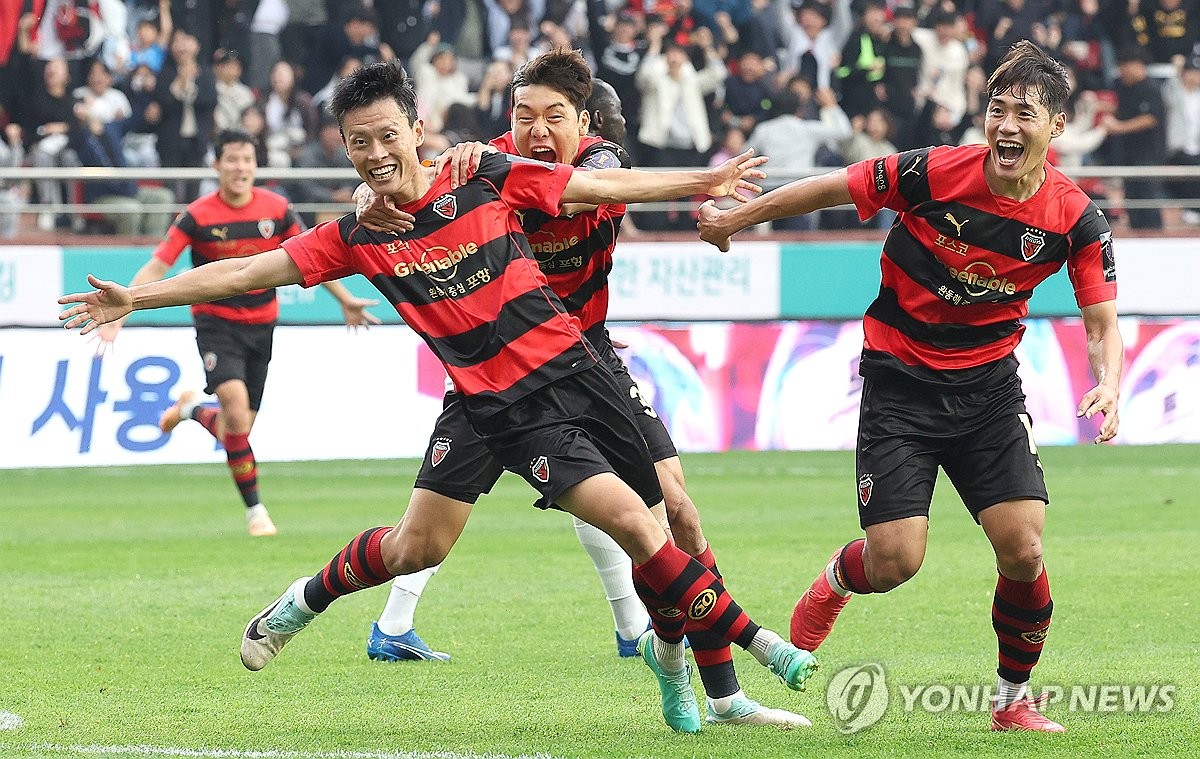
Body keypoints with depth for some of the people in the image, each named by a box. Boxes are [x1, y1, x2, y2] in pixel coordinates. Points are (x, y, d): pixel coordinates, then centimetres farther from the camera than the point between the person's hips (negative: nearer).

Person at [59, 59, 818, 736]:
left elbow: (605, 186, 4)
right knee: (633, 525, -16)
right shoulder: (356, 239, 1)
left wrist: (703, 182, 3)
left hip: (576, 370, 2)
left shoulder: (488, 180, -1)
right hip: (507, 409, -1)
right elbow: (247, 271, 3)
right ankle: (753, 641, -5)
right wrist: (135, 298, 1)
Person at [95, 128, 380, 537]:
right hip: (216, 322, -4)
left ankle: (192, 409, 40)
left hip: (261, 325, 4)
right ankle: (254, 510, -13)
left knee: (238, 427, 4)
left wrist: (345, 300, 12)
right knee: (237, 406, -24)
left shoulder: (277, 209, -3)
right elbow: (156, 266, -14)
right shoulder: (198, 216, -12)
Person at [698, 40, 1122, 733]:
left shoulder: (1076, 219, -11)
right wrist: (736, 217, 4)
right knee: (896, 560, -10)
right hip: (900, 381, -2)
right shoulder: (936, 172, -19)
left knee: (1023, 550, -13)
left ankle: (1014, 699, 12)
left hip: (988, 383, 2)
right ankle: (835, 581, 29)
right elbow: (834, 188, -5)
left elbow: (1102, 324, -5)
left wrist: (1108, 384, -26)